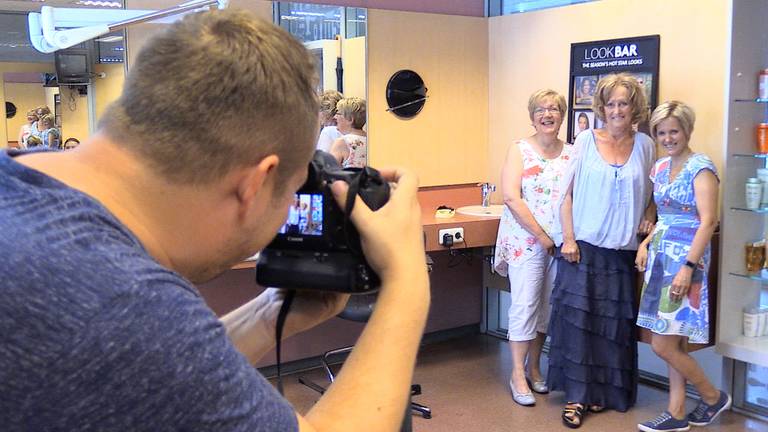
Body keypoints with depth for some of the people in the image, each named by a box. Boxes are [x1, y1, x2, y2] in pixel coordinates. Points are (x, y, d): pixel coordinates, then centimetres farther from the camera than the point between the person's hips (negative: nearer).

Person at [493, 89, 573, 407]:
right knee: (524, 306, -4)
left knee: (547, 307, 11)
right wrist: (542, 236, -14)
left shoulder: (571, 153, 8)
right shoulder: (519, 150, -2)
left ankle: (534, 368, 25)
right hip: (525, 241, -4)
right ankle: (518, 375, 7)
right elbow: (511, 198, -12)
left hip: (561, 245, 4)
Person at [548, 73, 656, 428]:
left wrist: (649, 217, -2)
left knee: (615, 322, 6)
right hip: (583, 245, -2)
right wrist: (568, 238, -8)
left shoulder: (644, 145, 7)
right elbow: (567, 192, 0)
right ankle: (577, 396, 5)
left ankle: (604, 391, 22)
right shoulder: (586, 141, 1)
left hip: (623, 250, 2)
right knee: (577, 317, -4)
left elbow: (653, 193, 17)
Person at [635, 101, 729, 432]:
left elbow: (708, 221, -19)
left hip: (685, 258, -8)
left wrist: (688, 267, -25)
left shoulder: (700, 167, -12)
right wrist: (646, 243, 8)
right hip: (661, 257, 8)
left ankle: (713, 397, 16)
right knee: (674, 342, 11)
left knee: (664, 345, -6)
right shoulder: (660, 167, 12)